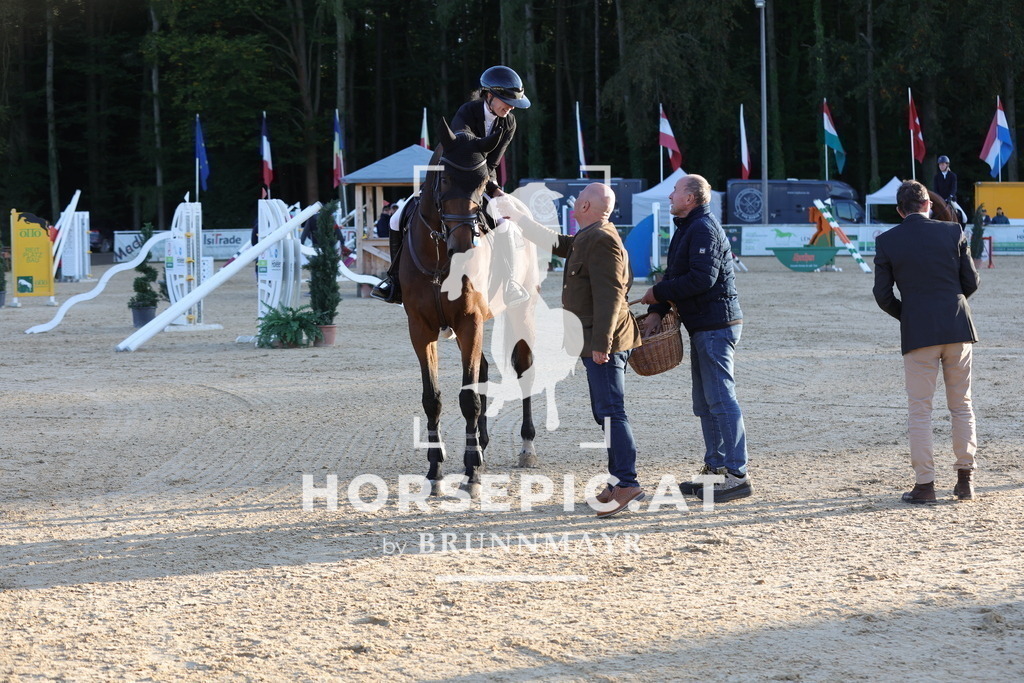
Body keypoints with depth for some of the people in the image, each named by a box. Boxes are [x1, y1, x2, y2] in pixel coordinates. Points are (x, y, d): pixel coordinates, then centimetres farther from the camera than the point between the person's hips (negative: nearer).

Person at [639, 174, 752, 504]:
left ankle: (737, 474, -11)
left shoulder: (703, 229, -14)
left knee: (720, 398, -11)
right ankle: (715, 468, 20)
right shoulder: (687, 229, 19)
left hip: (716, 325, -11)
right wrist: (656, 312, 4)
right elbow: (675, 275, 18)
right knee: (705, 402, 14)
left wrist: (659, 293, -14)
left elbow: (702, 279, -24)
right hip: (701, 327, 11)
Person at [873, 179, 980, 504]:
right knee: (961, 406, 12)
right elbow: (971, 282, 4)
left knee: (920, 410, 3)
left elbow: (882, 295, -1)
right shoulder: (952, 232, 2)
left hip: (918, 332, -2)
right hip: (958, 329, 2)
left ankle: (924, 484, 0)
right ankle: (965, 479, 12)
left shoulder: (886, 242, -1)